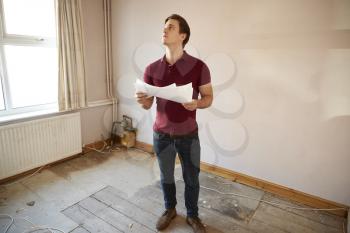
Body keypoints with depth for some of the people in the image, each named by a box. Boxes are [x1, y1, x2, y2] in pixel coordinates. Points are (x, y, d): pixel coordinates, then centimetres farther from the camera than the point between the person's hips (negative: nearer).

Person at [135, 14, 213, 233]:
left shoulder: (199, 67, -9)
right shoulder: (152, 69, -1)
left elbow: (208, 97, -2)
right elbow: (148, 104, 4)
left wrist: (196, 104, -23)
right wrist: (143, 101, -19)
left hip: (189, 135, -2)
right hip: (161, 135, 2)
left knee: (192, 179, 14)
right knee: (166, 177, 19)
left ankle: (193, 215, 40)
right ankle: (170, 209, 46)